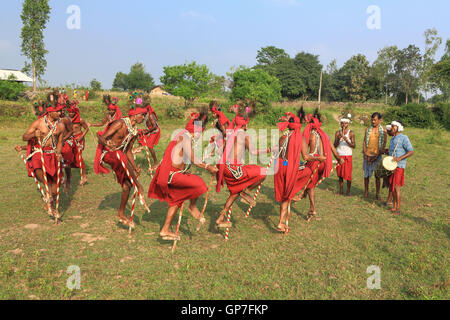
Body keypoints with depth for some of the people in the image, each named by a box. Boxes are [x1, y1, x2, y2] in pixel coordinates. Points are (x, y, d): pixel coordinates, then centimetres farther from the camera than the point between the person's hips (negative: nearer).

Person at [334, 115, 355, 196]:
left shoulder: (351, 133, -2)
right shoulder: (338, 132, 6)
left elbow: (353, 145, -9)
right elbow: (335, 145, 1)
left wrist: (346, 139, -23)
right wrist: (338, 138, -16)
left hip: (348, 155, -3)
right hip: (339, 155, 3)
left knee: (348, 174, -4)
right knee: (340, 173, 7)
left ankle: (348, 191, 4)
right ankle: (341, 189, 17)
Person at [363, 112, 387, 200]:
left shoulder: (383, 131, 1)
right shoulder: (368, 129, 8)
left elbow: (383, 145, -3)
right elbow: (364, 142, 8)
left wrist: (377, 156, -12)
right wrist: (365, 153, -4)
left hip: (377, 156, -2)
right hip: (367, 155, 2)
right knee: (366, 174, 6)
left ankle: (378, 194, 10)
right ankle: (366, 191, 18)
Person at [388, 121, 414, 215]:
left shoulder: (404, 138, -10)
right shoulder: (392, 139, 15)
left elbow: (411, 151, -16)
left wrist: (399, 158, -24)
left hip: (399, 166, -8)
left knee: (396, 187, -10)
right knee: (392, 186, 9)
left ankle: (398, 209, -4)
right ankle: (394, 207, 18)